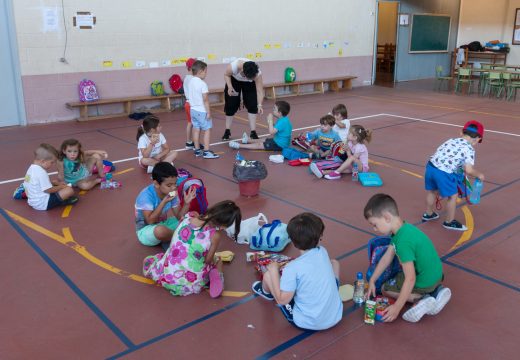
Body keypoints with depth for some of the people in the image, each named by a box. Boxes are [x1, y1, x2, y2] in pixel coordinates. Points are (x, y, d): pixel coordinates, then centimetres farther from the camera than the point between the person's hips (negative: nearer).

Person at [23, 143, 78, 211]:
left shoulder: (31, 168, 10)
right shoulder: (41, 173, -21)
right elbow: (48, 190, -20)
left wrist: (56, 183, 13)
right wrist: (61, 187, -4)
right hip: (44, 204, -11)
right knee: (69, 190, -20)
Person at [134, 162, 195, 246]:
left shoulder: (171, 193, -10)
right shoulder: (146, 195, -28)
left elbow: (178, 217, -7)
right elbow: (150, 221, -32)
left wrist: (186, 203, -25)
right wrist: (164, 202, -38)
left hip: (163, 224, 7)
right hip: (145, 231, -7)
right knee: (160, 230, -38)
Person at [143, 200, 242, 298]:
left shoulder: (189, 216, -11)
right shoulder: (215, 235, -20)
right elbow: (208, 261, -6)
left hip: (167, 275, 2)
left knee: (149, 261, 36)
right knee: (218, 261, 30)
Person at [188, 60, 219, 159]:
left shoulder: (191, 82, 5)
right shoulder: (202, 84, -18)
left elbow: (190, 97, 11)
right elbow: (205, 100, -19)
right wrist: (208, 112, -15)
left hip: (193, 110, 8)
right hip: (202, 111, -8)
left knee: (196, 129, 13)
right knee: (207, 130, -1)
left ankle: (197, 150, 20)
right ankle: (206, 151, -2)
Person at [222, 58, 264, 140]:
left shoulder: (257, 73, -37)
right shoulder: (233, 66, -40)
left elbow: (260, 91, -32)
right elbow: (226, 75, -17)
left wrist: (259, 105, -42)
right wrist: (229, 87, -31)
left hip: (250, 84, 0)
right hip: (234, 80, 0)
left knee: (252, 105, -10)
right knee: (230, 105, -1)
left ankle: (253, 132, -2)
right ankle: (227, 131, 13)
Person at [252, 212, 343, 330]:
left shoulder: (292, 268, -25)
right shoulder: (323, 252, -8)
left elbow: (282, 300, -17)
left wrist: (274, 272, -10)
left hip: (307, 323, -5)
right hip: (335, 317, 5)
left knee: (268, 275, 4)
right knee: (334, 263, 21)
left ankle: (267, 292, 42)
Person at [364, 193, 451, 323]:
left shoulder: (403, 241, -31)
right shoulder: (403, 229, -2)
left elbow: (410, 279, -31)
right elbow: (387, 258, 7)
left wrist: (397, 308, -26)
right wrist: (372, 281, 10)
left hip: (426, 281, -8)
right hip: (436, 274, 8)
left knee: (386, 289, 11)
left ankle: (422, 300, -7)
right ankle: (436, 291, 13)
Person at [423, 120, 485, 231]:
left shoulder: (451, 140, 18)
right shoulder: (469, 149, -2)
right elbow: (468, 170, -11)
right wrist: (479, 174, 9)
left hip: (431, 166, 7)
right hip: (443, 173, -7)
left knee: (432, 191, 30)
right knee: (452, 196, 15)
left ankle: (428, 214, 51)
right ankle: (449, 222, 30)